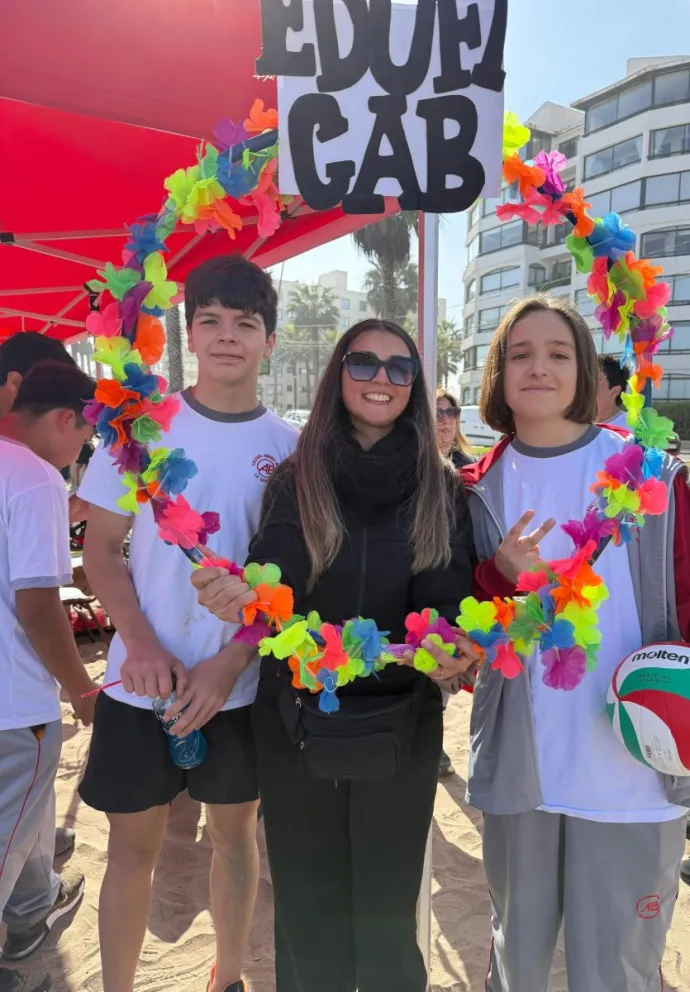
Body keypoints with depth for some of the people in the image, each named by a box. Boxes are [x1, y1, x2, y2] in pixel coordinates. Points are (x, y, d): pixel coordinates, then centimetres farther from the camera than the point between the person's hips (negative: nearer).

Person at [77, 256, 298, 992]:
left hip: (242, 685, 1)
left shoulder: (288, 446, -3)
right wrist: (141, 645, -15)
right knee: (133, 843, 11)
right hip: (142, 682, 0)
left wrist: (229, 662, -11)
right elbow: (101, 549, -1)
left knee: (234, 829, 17)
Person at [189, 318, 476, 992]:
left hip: (401, 721, 0)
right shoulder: (296, 480, -3)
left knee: (386, 906, 16)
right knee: (308, 904, 17)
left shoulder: (441, 489, -1)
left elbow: (447, 603, -6)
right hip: (297, 720, 0)